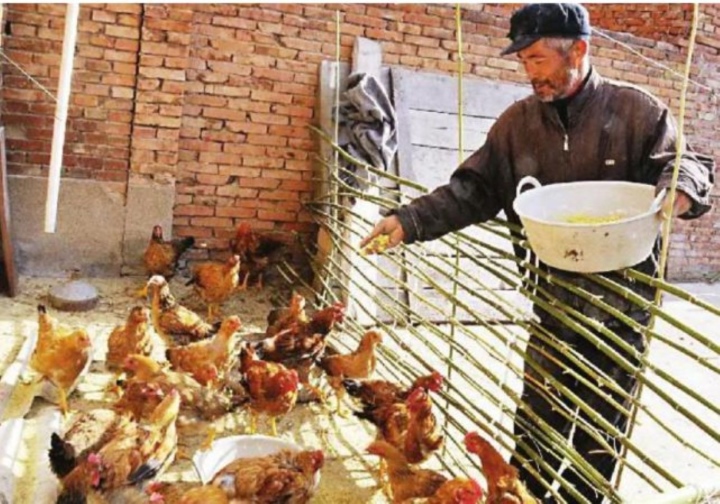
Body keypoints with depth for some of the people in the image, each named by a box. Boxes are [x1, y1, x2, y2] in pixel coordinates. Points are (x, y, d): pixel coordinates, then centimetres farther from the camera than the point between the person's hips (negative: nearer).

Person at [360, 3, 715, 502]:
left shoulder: (637, 110, -6)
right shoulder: (517, 122, 0)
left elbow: (690, 164, -3)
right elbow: (472, 191, -3)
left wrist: (680, 188, -29)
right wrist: (410, 220, -16)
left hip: (623, 302, -1)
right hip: (554, 306, 2)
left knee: (601, 436, 16)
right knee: (537, 428, 10)